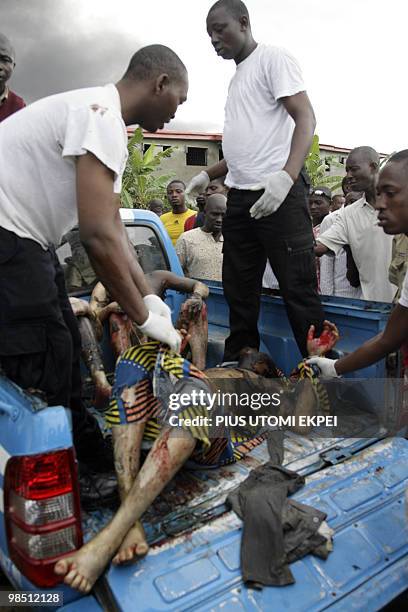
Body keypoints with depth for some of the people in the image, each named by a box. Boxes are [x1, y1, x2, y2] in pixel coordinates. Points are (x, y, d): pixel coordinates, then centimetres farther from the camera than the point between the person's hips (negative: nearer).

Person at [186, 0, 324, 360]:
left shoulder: (273, 58, 2)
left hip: (279, 194, -8)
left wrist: (287, 175, -26)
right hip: (240, 197, 9)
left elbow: (305, 118, -11)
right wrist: (209, 175, 17)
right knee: (239, 291, 9)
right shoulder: (237, 77, 26)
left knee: (299, 288, -8)